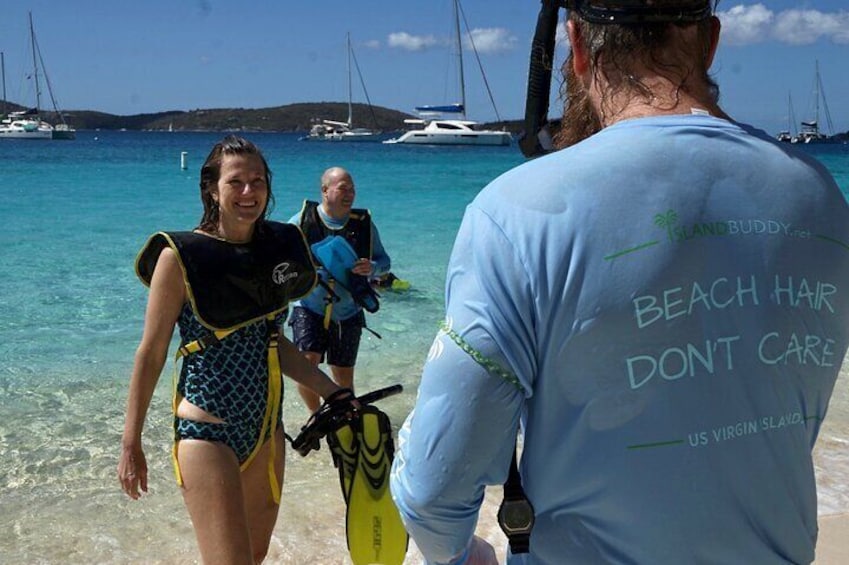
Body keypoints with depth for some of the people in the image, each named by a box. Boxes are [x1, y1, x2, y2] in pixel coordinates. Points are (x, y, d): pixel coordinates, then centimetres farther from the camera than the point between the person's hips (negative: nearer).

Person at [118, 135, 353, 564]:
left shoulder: (275, 249, 4)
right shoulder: (181, 256, -12)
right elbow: (151, 353, -7)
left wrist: (331, 391, 8)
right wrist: (131, 443, -5)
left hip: (266, 427, 6)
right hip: (207, 430, -6)